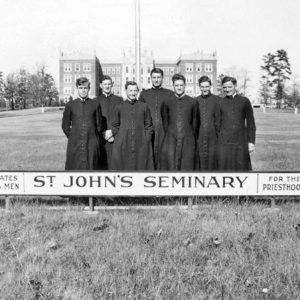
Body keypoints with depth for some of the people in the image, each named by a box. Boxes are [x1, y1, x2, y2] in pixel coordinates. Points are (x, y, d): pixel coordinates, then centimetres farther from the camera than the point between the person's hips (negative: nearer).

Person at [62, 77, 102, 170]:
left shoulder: (95, 104, 6)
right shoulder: (70, 105, 6)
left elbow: (99, 124, 11)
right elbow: (65, 125, 11)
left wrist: (94, 137, 5)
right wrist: (72, 137, 4)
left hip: (92, 145, 0)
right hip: (75, 145, 0)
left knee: (91, 168, 2)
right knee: (74, 168, 0)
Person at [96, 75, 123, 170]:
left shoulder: (119, 100, 11)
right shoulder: (96, 101, 11)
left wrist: (112, 131, -7)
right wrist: (104, 133, -7)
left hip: (115, 138, 0)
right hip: (101, 138, 0)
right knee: (102, 164, -3)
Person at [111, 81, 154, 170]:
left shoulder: (144, 107, 6)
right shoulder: (119, 107, 7)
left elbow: (148, 126, 8)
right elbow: (115, 126, 12)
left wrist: (146, 141, 0)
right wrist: (118, 140, 2)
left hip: (141, 146, 0)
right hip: (123, 146, 0)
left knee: (141, 166, 0)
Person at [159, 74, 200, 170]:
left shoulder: (193, 102, 7)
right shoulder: (166, 102, 7)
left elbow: (195, 123, 11)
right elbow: (165, 123, 13)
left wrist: (193, 139, 11)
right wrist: (170, 136, 11)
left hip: (187, 141, 0)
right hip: (171, 140, 0)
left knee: (187, 166, -1)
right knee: (171, 165, -6)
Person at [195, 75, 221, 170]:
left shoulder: (217, 100, 2)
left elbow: (219, 120, 1)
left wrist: (220, 136, -4)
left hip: (213, 137, -2)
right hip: (199, 138, 2)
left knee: (213, 159, 0)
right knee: (200, 161, 3)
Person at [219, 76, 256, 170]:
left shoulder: (245, 101, 4)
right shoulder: (220, 103, 6)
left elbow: (250, 123, 4)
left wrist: (251, 142, -3)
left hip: (241, 141, 0)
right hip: (224, 142, 1)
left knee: (242, 168, 3)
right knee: (225, 168, -1)